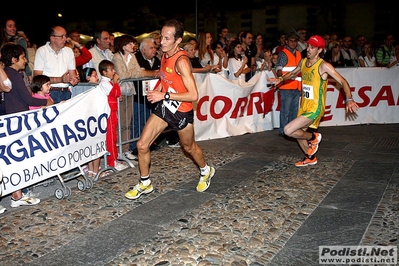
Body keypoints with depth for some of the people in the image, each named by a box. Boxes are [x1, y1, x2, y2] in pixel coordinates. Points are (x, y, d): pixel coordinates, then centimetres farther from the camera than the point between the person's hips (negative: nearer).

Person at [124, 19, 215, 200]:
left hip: (181, 111, -7)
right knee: (142, 145, 0)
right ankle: (145, 184, 20)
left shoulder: (181, 61, -26)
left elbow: (193, 95, -30)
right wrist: (158, 89, 3)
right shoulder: (165, 53, -1)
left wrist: (164, 95, -26)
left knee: (189, 147, 17)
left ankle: (206, 171, 47)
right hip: (164, 106, 7)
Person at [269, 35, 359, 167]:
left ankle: (314, 137, 10)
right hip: (304, 106, 8)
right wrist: (281, 79, 4)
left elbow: (343, 81, -20)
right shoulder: (303, 62, 4)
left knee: (288, 130, -18)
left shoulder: (324, 66, -18)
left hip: (315, 109, -8)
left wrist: (349, 99, -34)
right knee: (299, 134, 19)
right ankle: (310, 158, 42)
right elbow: (293, 73, 23)